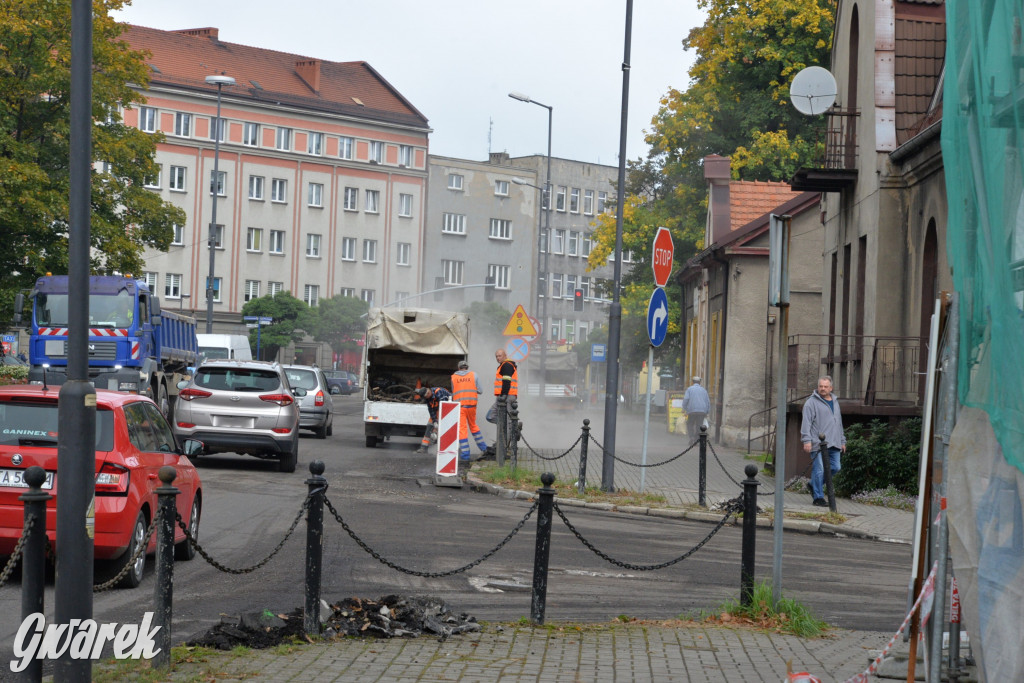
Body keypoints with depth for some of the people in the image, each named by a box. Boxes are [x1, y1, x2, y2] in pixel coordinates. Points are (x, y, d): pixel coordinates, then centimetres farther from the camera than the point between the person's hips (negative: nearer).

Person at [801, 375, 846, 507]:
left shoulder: (835, 402, 20)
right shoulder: (811, 403, -2)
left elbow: (839, 423, 27)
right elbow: (806, 423, -7)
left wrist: (842, 441, 25)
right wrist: (807, 440, -16)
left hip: (834, 444, 7)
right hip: (818, 445, -7)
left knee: (835, 468, 6)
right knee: (819, 470, -7)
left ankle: (814, 485, 23)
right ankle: (818, 497, 1)